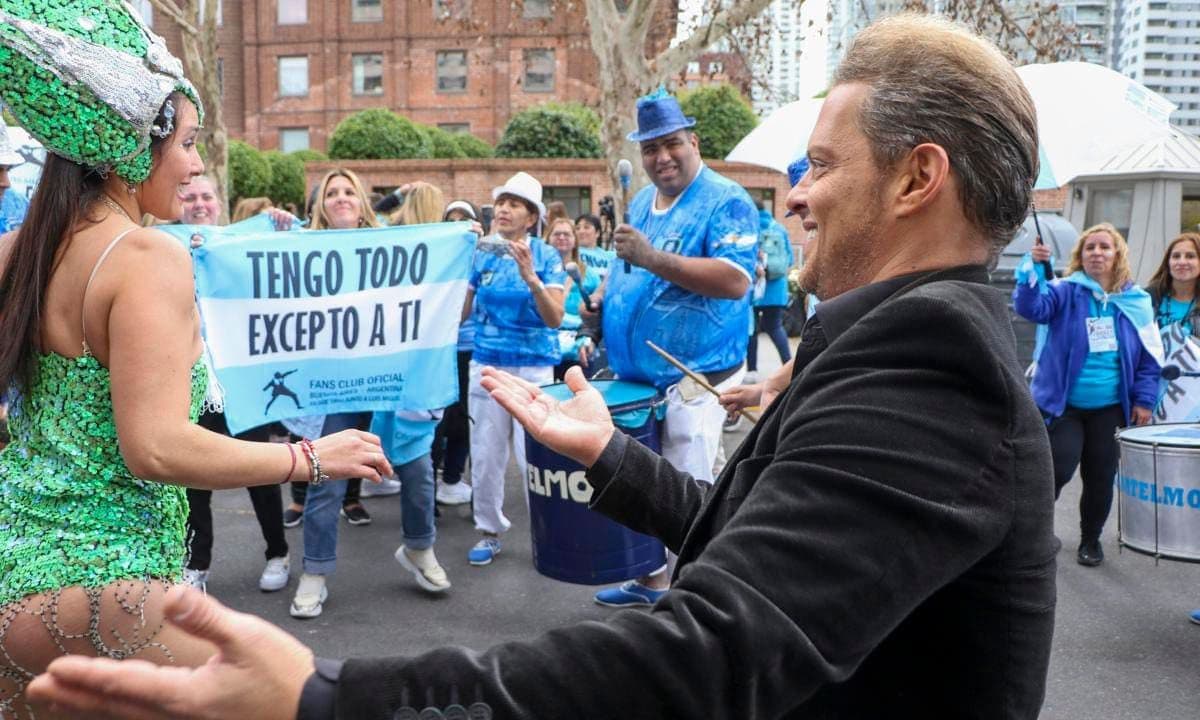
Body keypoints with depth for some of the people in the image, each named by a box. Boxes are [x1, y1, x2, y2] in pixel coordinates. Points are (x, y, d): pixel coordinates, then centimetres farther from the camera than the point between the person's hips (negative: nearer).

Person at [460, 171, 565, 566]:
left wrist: (531, 278, -25)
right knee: (485, 454, 6)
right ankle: (489, 531, 21)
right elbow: (462, 312, 7)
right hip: (486, 363, 3)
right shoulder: (482, 255, 5)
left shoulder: (546, 256, -4)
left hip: (533, 365, -3)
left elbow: (555, 318, -11)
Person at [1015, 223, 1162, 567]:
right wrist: (1033, 267, -36)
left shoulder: (1137, 301, 4)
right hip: (1062, 403, -2)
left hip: (1109, 409, 3)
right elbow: (1031, 307, -23)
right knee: (1058, 469, -10)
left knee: (1100, 477, 7)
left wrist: (1144, 399, 2)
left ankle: (1090, 539, 28)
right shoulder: (1066, 292, -3)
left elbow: (1150, 355, 7)